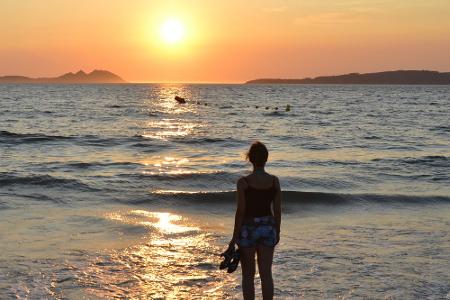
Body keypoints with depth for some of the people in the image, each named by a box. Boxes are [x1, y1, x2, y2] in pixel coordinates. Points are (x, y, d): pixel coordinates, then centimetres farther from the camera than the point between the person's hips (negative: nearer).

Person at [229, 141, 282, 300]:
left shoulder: (243, 182, -13)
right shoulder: (274, 181, -3)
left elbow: (240, 211, -12)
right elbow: (277, 210, 1)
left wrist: (235, 237, -4)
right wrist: (277, 232, 14)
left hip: (248, 229, -3)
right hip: (268, 228, 3)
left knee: (248, 275, 9)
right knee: (266, 273, 10)